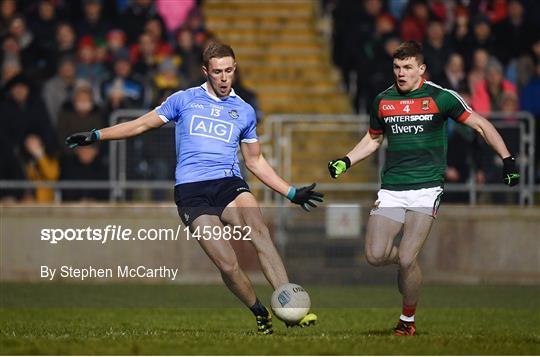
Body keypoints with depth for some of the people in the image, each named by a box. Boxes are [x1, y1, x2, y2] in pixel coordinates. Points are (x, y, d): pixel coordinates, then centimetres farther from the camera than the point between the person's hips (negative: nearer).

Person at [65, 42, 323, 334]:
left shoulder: (244, 111, 18)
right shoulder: (184, 100, 13)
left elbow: (255, 161, 27)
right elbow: (142, 124, 19)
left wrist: (292, 193, 22)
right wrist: (96, 135, 13)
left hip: (229, 183, 1)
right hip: (191, 192, -1)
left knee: (258, 230, -32)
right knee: (228, 265, -20)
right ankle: (261, 314, -1)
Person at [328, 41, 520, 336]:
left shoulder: (439, 97, -3)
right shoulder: (382, 101, 9)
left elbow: (481, 125, 5)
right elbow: (373, 139, 26)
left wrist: (507, 160, 1)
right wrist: (345, 162, 12)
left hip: (426, 189, -4)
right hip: (391, 189, 4)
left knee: (406, 260, -16)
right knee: (375, 256, -11)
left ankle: (407, 319, 8)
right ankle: (409, 260, 25)